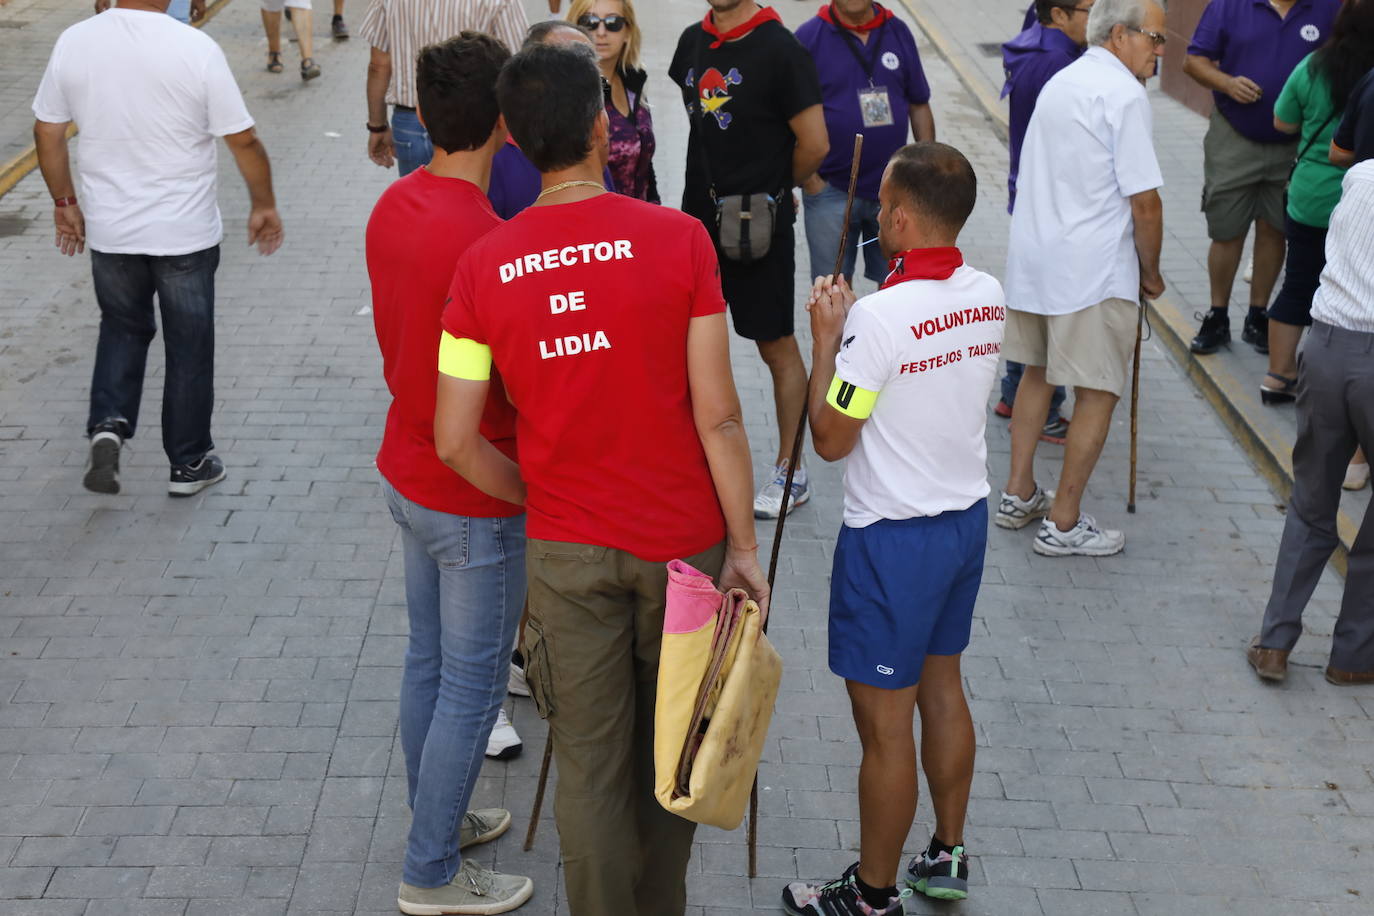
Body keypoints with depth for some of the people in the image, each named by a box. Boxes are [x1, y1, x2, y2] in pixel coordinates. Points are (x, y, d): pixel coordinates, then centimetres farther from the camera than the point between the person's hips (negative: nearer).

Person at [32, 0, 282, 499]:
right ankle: (189, 463, 23)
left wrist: (65, 202, 16)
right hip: (186, 232, -3)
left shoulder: (74, 42, -6)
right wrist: (263, 204, 4)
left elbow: (47, 131, 2)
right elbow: (243, 140, -12)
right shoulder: (196, 48, -17)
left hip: (109, 230, 3)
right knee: (189, 344, 12)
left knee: (122, 327, 24)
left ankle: (108, 424, 4)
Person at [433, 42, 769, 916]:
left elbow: (457, 441, -6)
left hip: (566, 549, 1)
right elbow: (718, 417, -14)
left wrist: (540, 499, 11)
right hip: (681, 540, 0)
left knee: (590, 762, 14)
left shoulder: (484, 265, -7)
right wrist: (744, 544, -4)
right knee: (669, 749, 20)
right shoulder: (678, 238, -14)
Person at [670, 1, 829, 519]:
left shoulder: (780, 50, -14)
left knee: (776, 345, 4)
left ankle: (790, 471, 16)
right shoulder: (693, 42, 7)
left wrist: (774, 189, 3)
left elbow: (814, 145, -12)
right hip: (699, 215, 7)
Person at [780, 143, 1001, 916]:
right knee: (943, 686, 22)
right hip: (967, 516, 8)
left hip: (893, 538, -8)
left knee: (885, 722, 4)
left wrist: (827, 335, -9)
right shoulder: (988, 298, -1)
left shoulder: (881, 316, -25)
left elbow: (831, 438, -17)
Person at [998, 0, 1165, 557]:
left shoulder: (1060, 82, 14)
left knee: (1037, 372, 21)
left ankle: (1018, 495, 28)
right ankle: (1063, 523, 7)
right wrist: (1151, 274, -2)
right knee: (1097, 392, 1)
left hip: (1031, 259, 9)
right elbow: (1144, 202, -17)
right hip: (1091, 270, -9)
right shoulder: (1124, 94, -13)